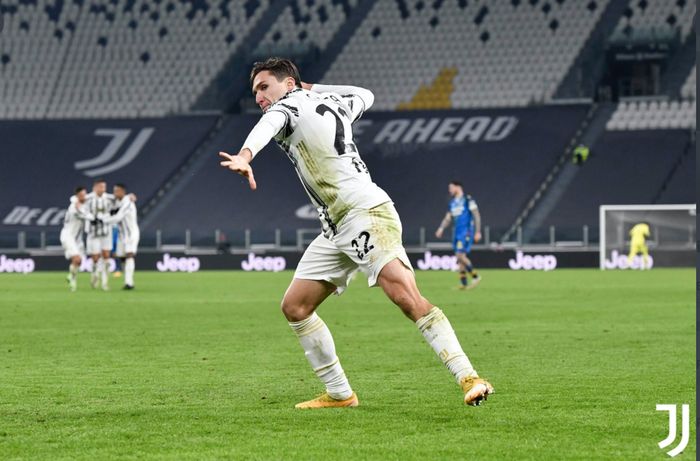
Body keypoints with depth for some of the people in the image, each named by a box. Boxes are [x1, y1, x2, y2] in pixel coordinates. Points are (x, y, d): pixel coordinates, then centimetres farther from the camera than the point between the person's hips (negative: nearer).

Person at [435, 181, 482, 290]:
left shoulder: (468, 200, -6)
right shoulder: (452, 203, 15)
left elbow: (477, 216, -7)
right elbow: (448, 218, 19)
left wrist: (478, 232, -11)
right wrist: (441, 229, 2)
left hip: (466, 231, -8)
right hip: (457, 232, 8)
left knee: (460, 255, -17)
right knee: (460, 257, 4)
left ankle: (475, 277, -7)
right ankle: (463, 283, 7)